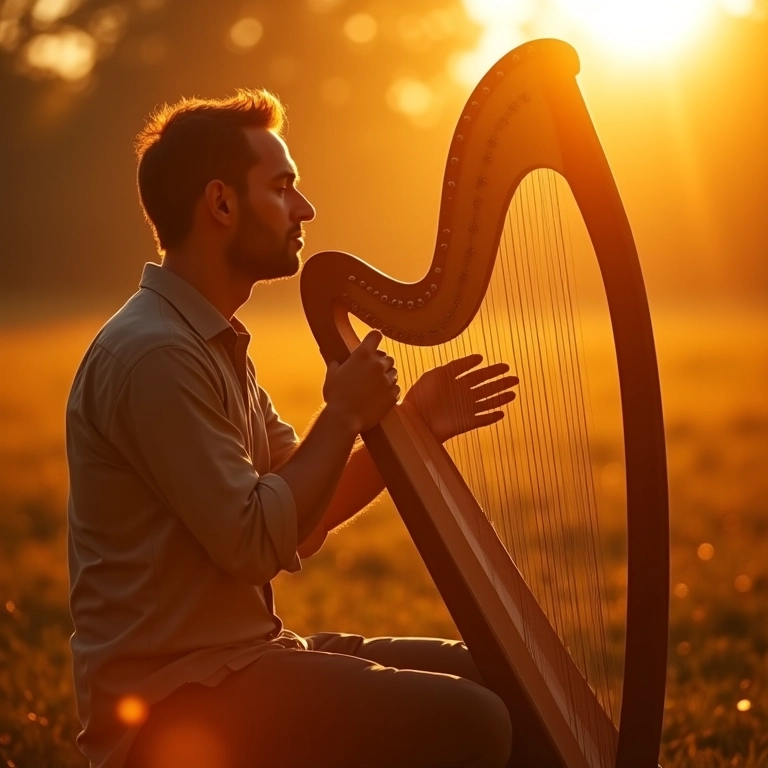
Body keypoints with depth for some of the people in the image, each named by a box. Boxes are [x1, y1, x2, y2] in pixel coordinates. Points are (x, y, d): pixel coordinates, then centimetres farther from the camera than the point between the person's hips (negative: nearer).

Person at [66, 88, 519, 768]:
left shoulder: (216, 343, 15)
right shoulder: (154, 355, -18)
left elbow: (300, 517, 14)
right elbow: (256, 544, -21)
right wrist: (346, 415, -9)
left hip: (241, 652, 10)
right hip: (179, 704, -10)